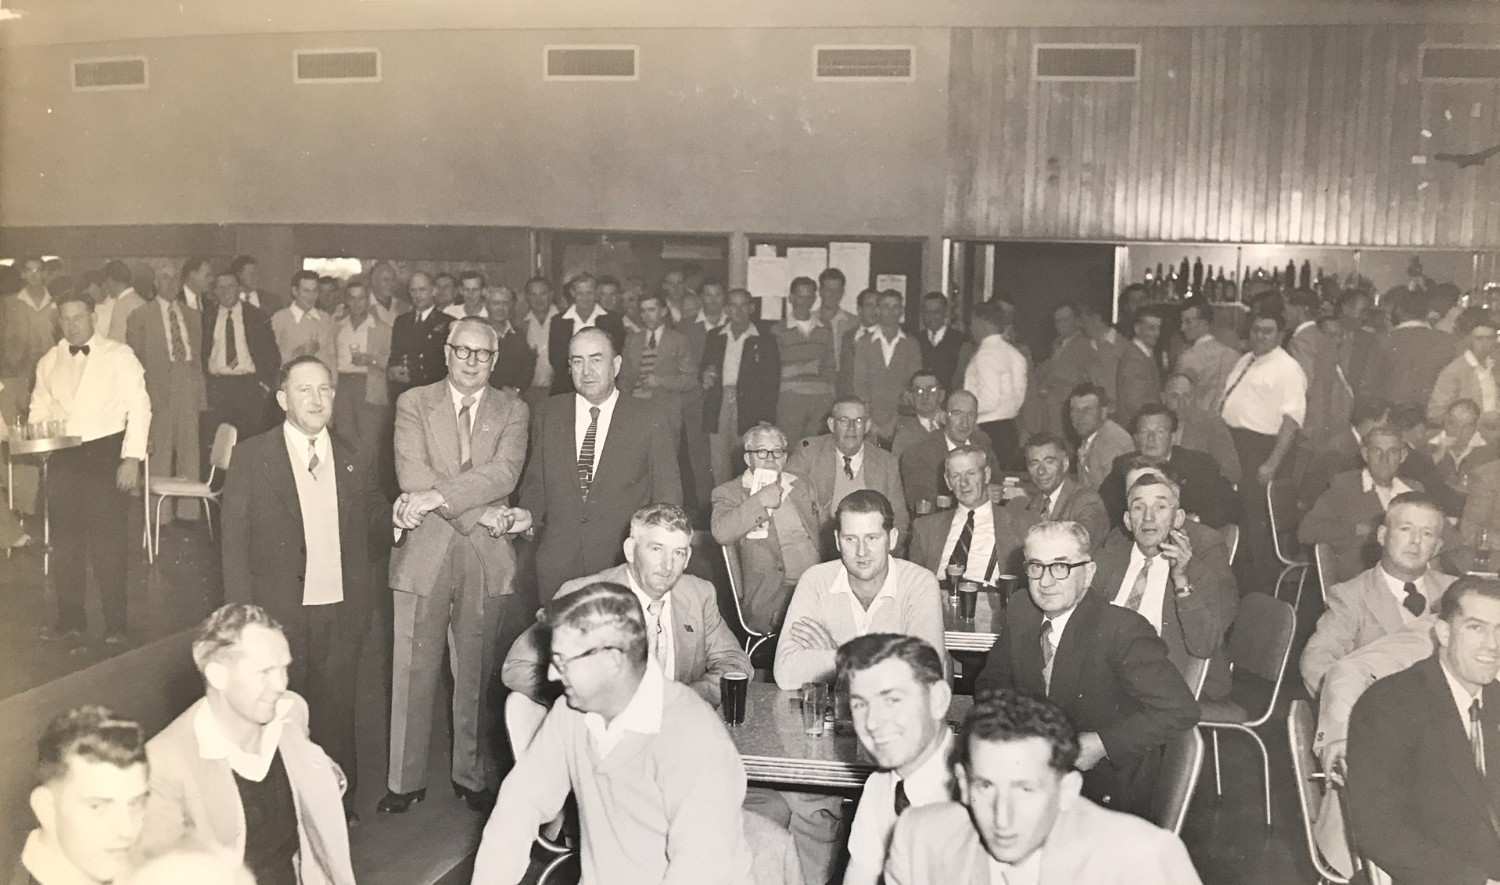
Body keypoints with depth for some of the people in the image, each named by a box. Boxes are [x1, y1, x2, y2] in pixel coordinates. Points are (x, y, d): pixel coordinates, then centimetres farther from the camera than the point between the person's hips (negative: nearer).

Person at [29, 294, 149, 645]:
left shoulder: (119, 355, -2)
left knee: (107, 542, -4)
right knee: (65, 542, 7)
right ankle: (69, 621, 18)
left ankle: (115, 625, 6)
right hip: (63, 456, 5)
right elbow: (40, 409, 20)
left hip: (107, 453, -4)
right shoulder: (48, 362, 13)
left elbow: (139, 407, -6)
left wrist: (132, 458, -12)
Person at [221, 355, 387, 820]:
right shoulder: (251, 456, -4)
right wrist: (243, 615, -9)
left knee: (337, 708, 12)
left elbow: (376, 524, 17)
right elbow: (234, 541, -4)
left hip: (343, 609, 3)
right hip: (279, 609, -2)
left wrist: (355, 573, 8)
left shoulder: (353, 458, 5)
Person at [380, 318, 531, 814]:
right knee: (412, 672, 4)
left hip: (487, 555, 0)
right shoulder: (414, 403, 6)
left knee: (477, 674, 9)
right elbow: (411, 473, -8)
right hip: (425, 551, 0)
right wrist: (478, 512, -13)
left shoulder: (512, 411, 7)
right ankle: (406, 781, 17)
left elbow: (505, 473, -10)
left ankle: (472, 776, 22)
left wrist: (436, 496, -18)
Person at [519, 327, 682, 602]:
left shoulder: (649, 419, 1)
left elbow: (667, 494, 3)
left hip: (625, 564, -2)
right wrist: (528, 514, -4)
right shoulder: (548, 414, 9)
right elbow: (535, 482, 15)